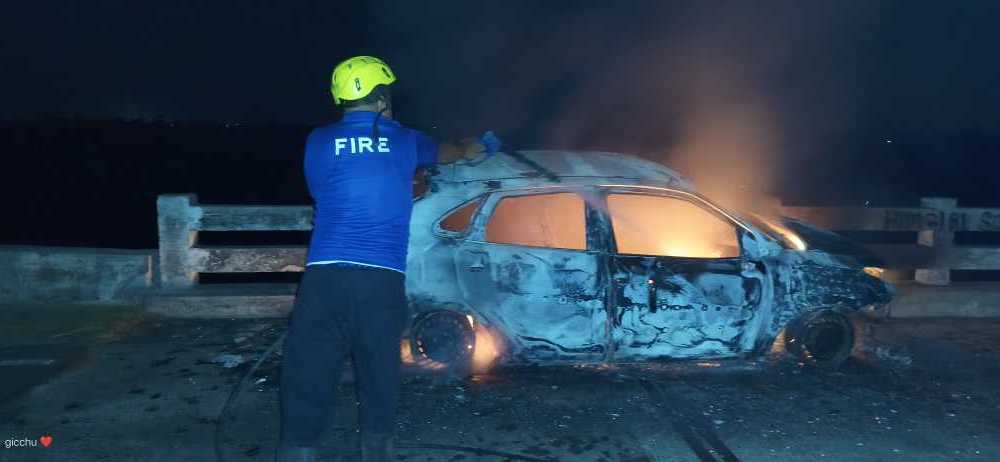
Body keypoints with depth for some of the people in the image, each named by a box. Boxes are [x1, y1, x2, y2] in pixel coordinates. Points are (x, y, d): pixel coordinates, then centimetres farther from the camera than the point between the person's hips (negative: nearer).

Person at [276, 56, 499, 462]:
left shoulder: (318, 142, 9)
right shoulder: (404, 140, 11)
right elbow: (443, 152, 33)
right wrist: (478, 147, 56)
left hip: (324, 277, 0)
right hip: (382, 280, 1)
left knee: (307, 377, 3)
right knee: (380, 376, 13)